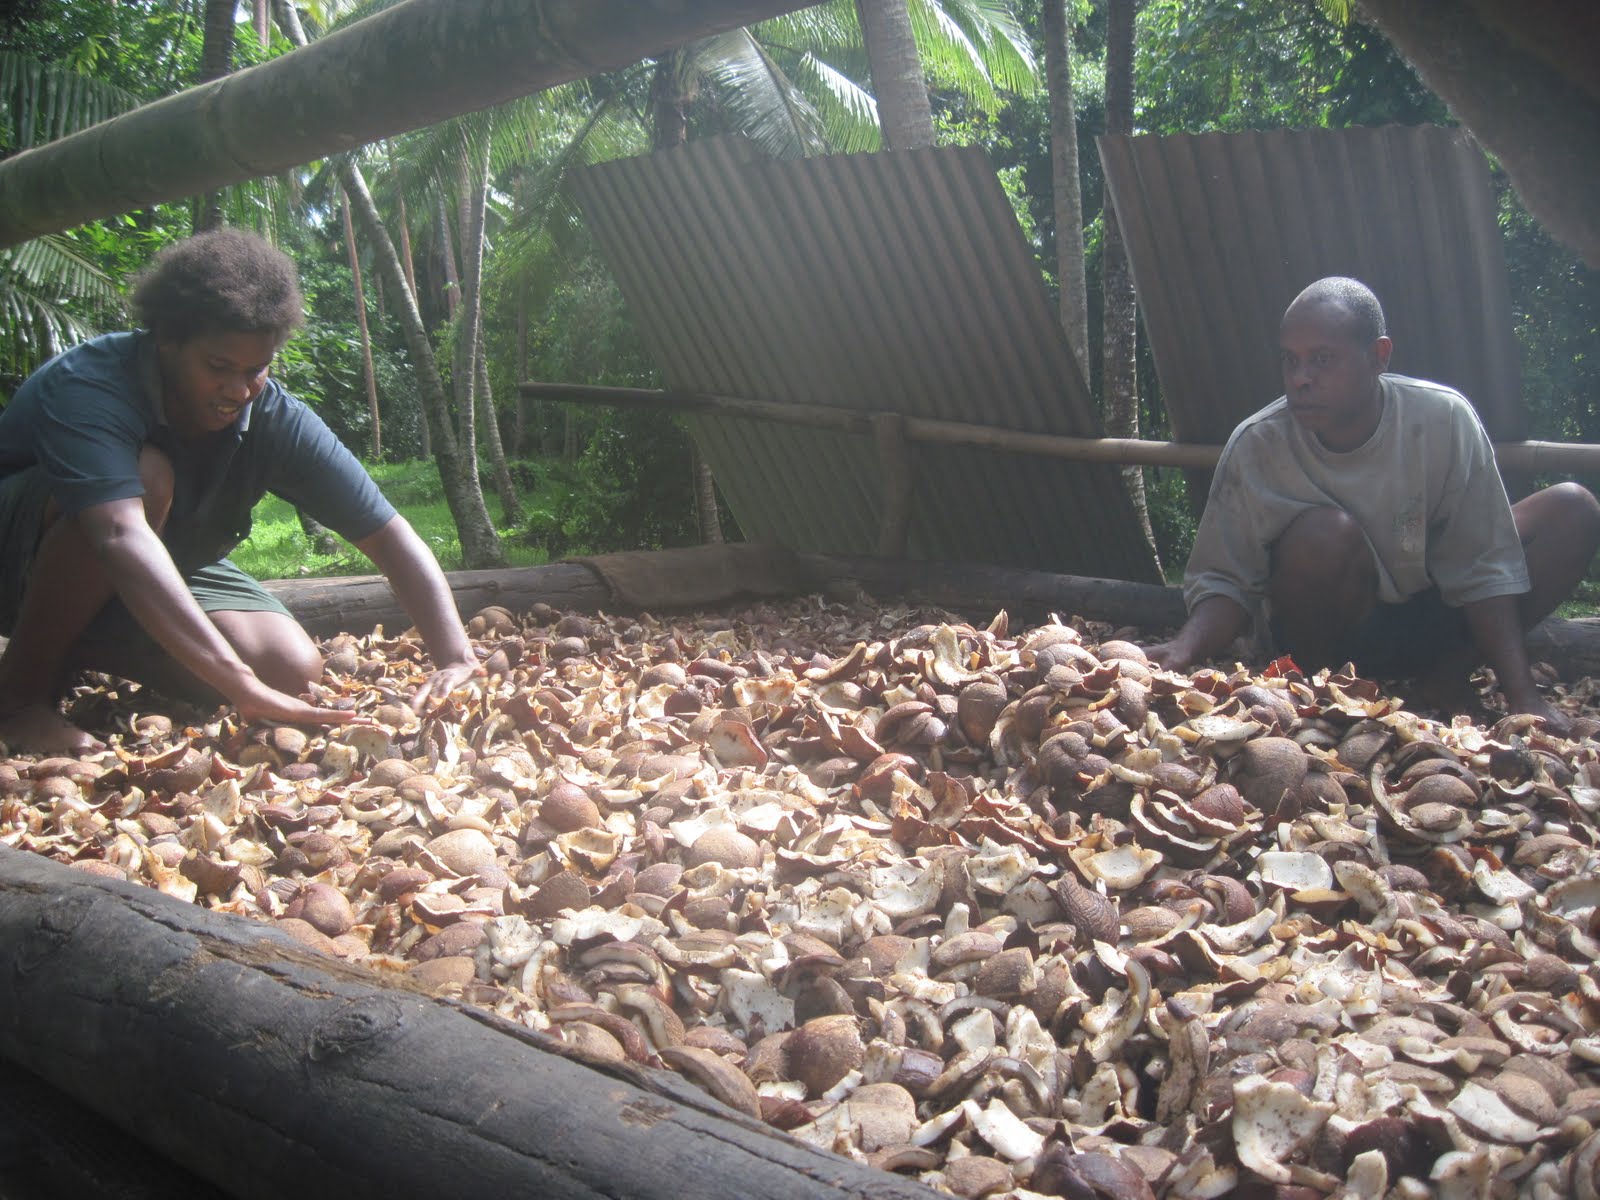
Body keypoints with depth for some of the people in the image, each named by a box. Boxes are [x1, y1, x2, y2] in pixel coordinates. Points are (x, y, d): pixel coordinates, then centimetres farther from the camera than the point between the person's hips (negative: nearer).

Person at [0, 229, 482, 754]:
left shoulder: (276, 422, -19)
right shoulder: (88, 388, -33)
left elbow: (388, 533, -22)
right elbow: (122, 536, -49)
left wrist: (456, 658, -38)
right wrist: (243, 686, -59)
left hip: (167, 575, 5)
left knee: (292, 668, -18)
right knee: (146, 478, -35)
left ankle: (69, 649, 7)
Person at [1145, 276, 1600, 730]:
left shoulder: (1443, 419, -18)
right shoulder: (1255, 446, -20)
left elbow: (1483, 570, -16)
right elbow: (1225, 580, -17)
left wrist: (1523, 697, -23)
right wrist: (1183, 650, -39)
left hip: (1428, 619, 3)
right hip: (1329, 633, -2)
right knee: (1325, 533, -34)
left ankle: (1445, 675, -9)